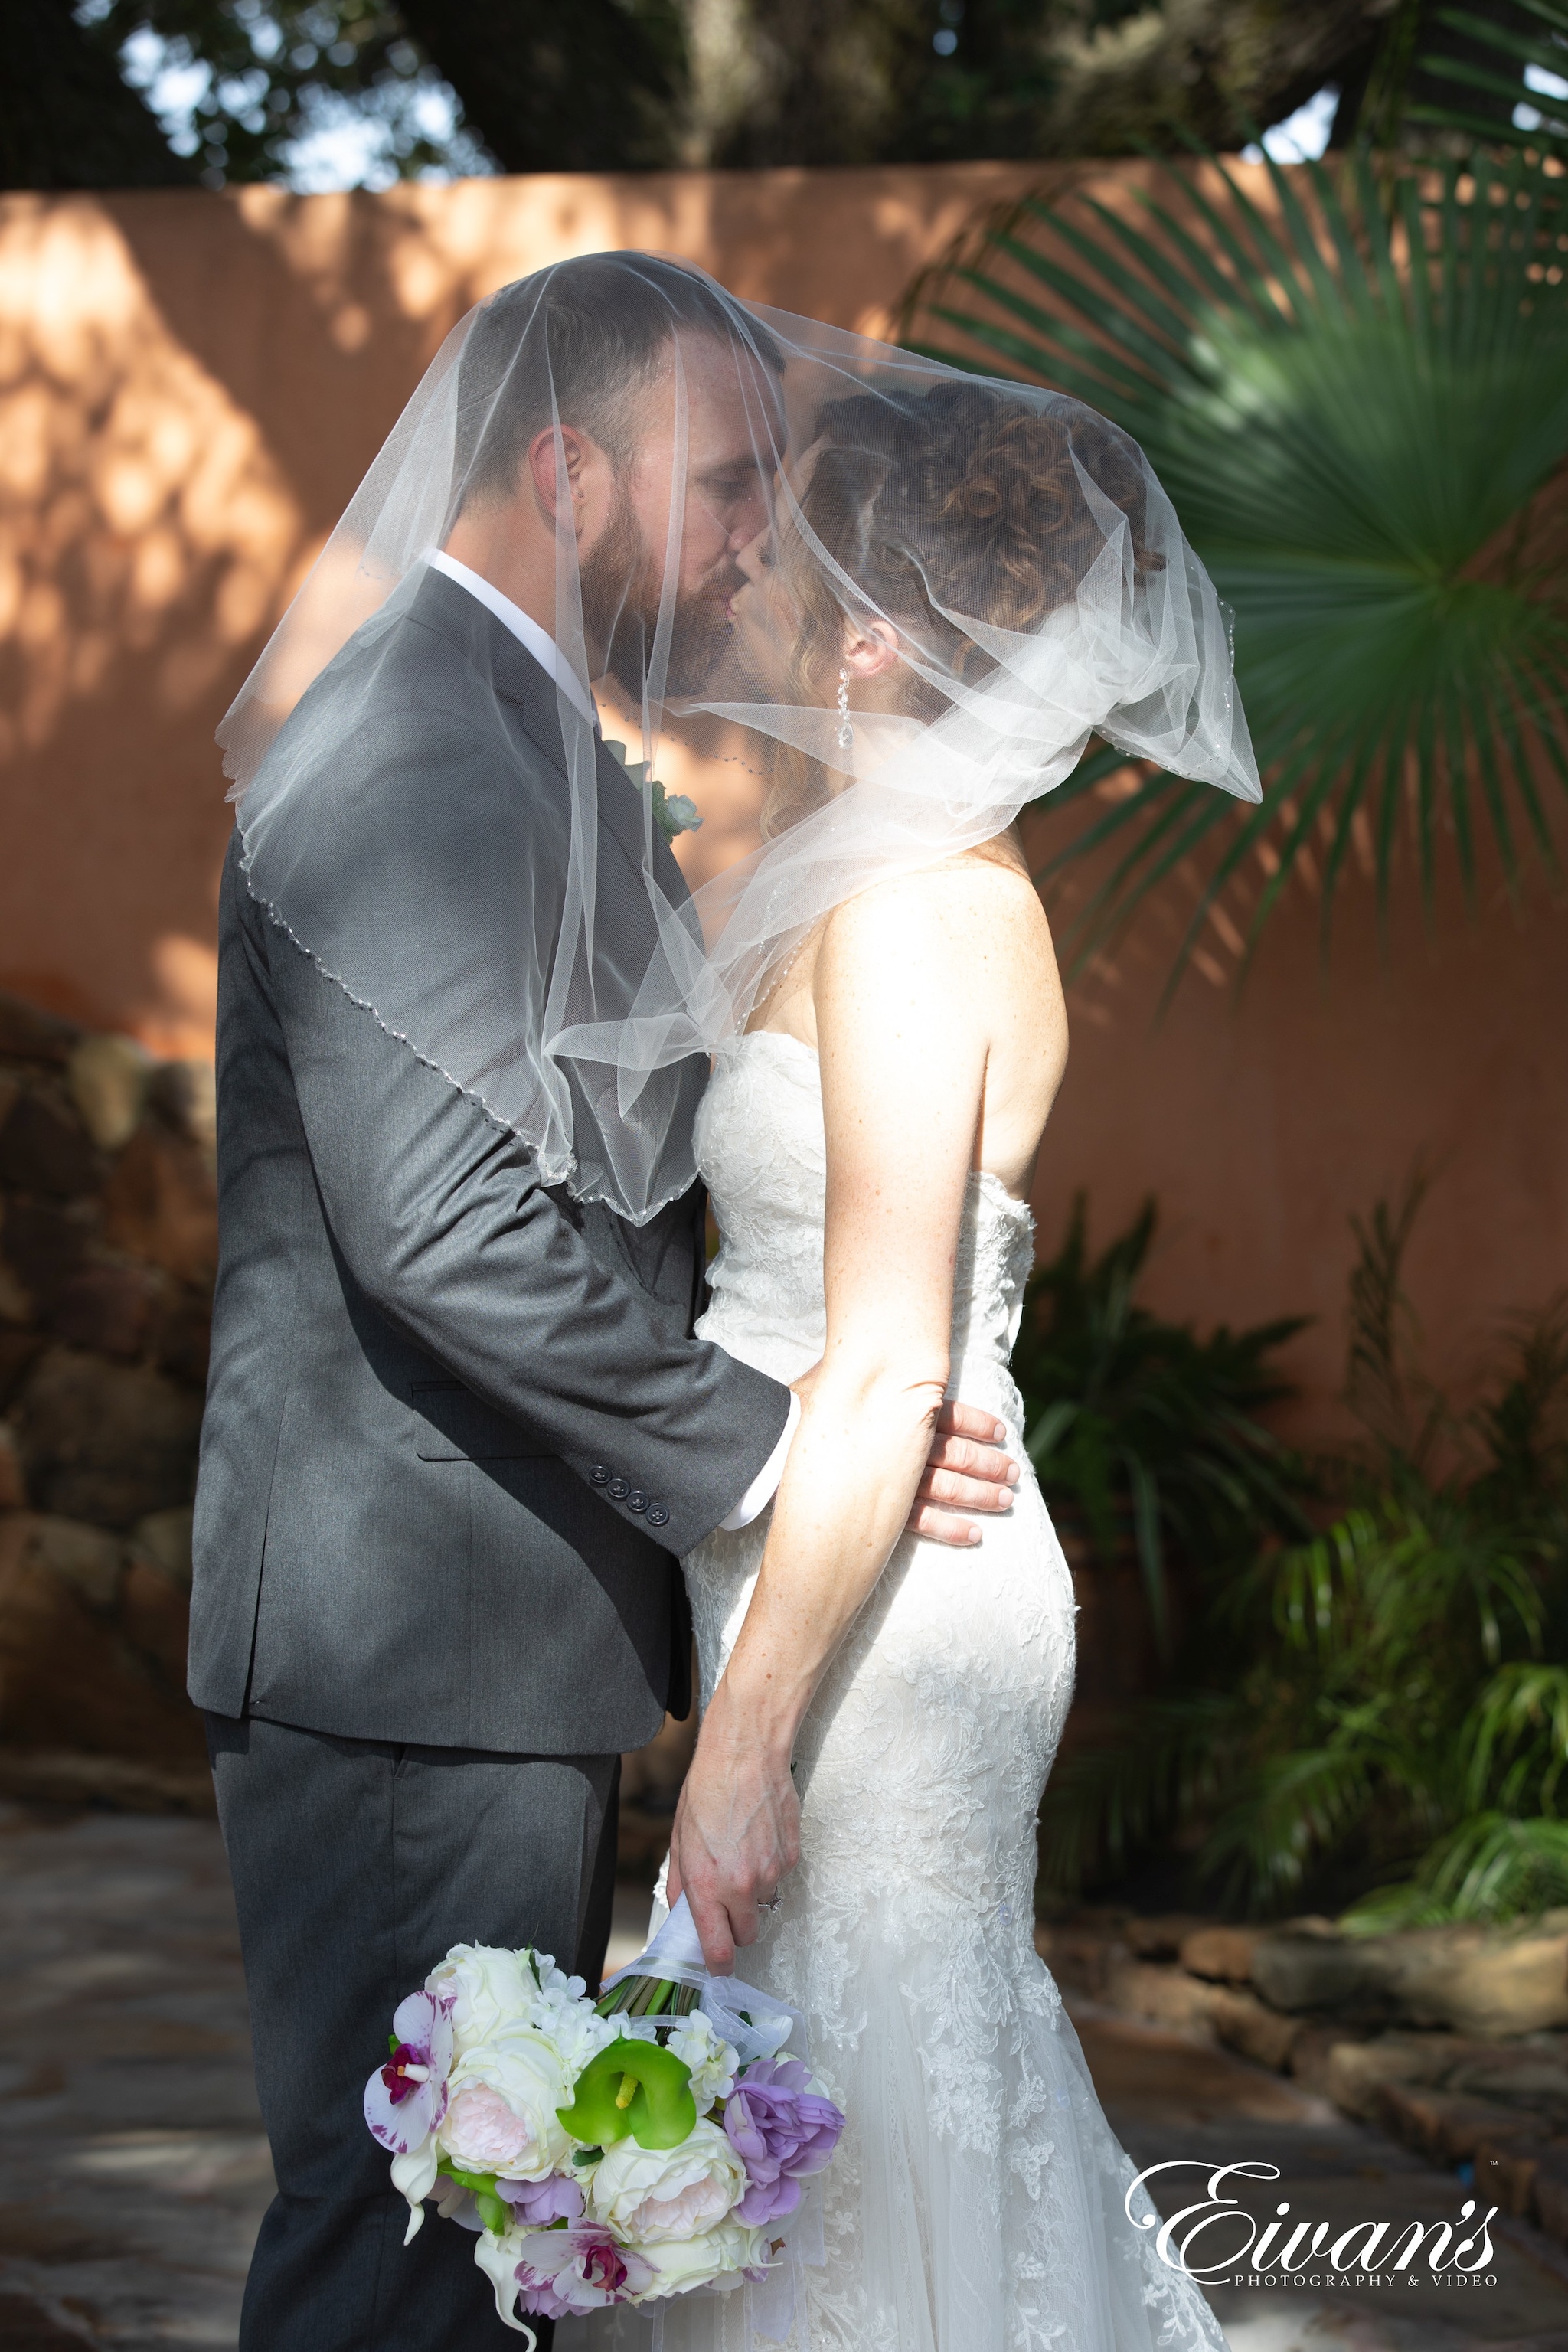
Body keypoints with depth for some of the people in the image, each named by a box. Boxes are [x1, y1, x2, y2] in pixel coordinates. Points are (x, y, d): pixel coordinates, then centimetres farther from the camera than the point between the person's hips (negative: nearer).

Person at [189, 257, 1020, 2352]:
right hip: (415, 1643, -11)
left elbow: (594, 1155, 20)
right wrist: (763, 1445, -19)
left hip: (495, 1620, 11)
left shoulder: (525, 741, 16)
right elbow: (444, 1224, -26)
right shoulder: (416, 753, -18)